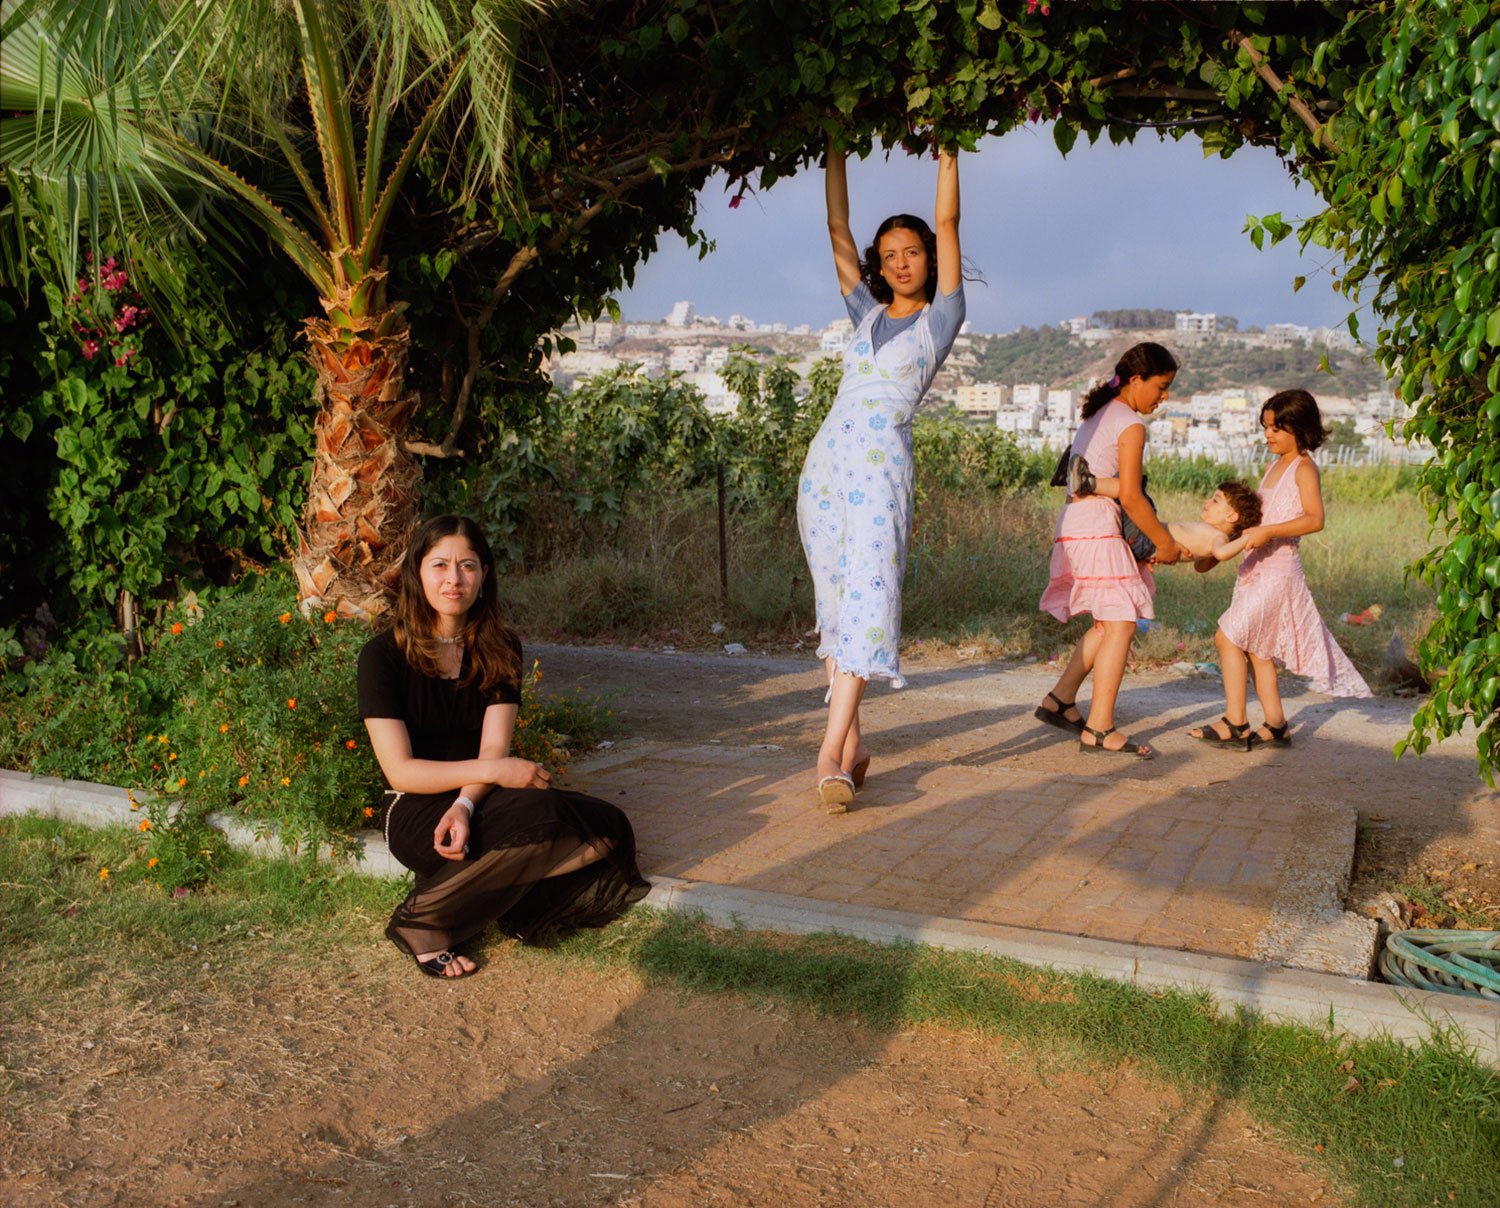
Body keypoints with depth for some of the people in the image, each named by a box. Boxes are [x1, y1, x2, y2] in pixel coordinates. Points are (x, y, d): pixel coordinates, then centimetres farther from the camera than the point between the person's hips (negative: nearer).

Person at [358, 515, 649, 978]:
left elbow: (494, 749, -7)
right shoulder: (384, 655, -8)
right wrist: (493, 770, -22)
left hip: (480, 797, 4)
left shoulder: (499, 649, 4)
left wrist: (465, 805, -28)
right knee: (542, 820, -33)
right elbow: (400, 770, -13)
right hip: (415, 812, -4)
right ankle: (422, 922, -19)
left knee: (605, 826, -20)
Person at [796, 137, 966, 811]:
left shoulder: (939, 318, 11)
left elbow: (947, 224, 5)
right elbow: (838, 230, 22)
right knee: (835, 600, 2)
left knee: (867, 596, -15)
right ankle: (851, 743, 7)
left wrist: (947, 148, 6)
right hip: (825, 457, 5)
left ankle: (829, 756, -22)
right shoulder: (867, 313, 22)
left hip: (881, 460, -5)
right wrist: (836, 149, 22)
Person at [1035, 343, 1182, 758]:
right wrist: (1164, 542, -3)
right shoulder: (1130, 424, -8)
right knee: (1121, 624, -8)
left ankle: (1059, 700, 18)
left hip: (1073, 523, 10)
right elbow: (1130, 496, -14)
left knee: (1108, 623, 16)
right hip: (1097, 528, -10)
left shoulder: (1098, 413, 20)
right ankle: (1099, 729, -9)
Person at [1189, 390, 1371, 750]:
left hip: (1279, 566, -9)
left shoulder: (1304, 468, -9)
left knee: (1229, 637, -12)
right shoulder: (1276, 466, 17)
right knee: (1255, 646, 9)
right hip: (1258, 565, 9)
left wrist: (1267, 532, -27)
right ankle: (1275, 725, 16)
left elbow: (1314, 519, -20)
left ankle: (1235, 723, -7)